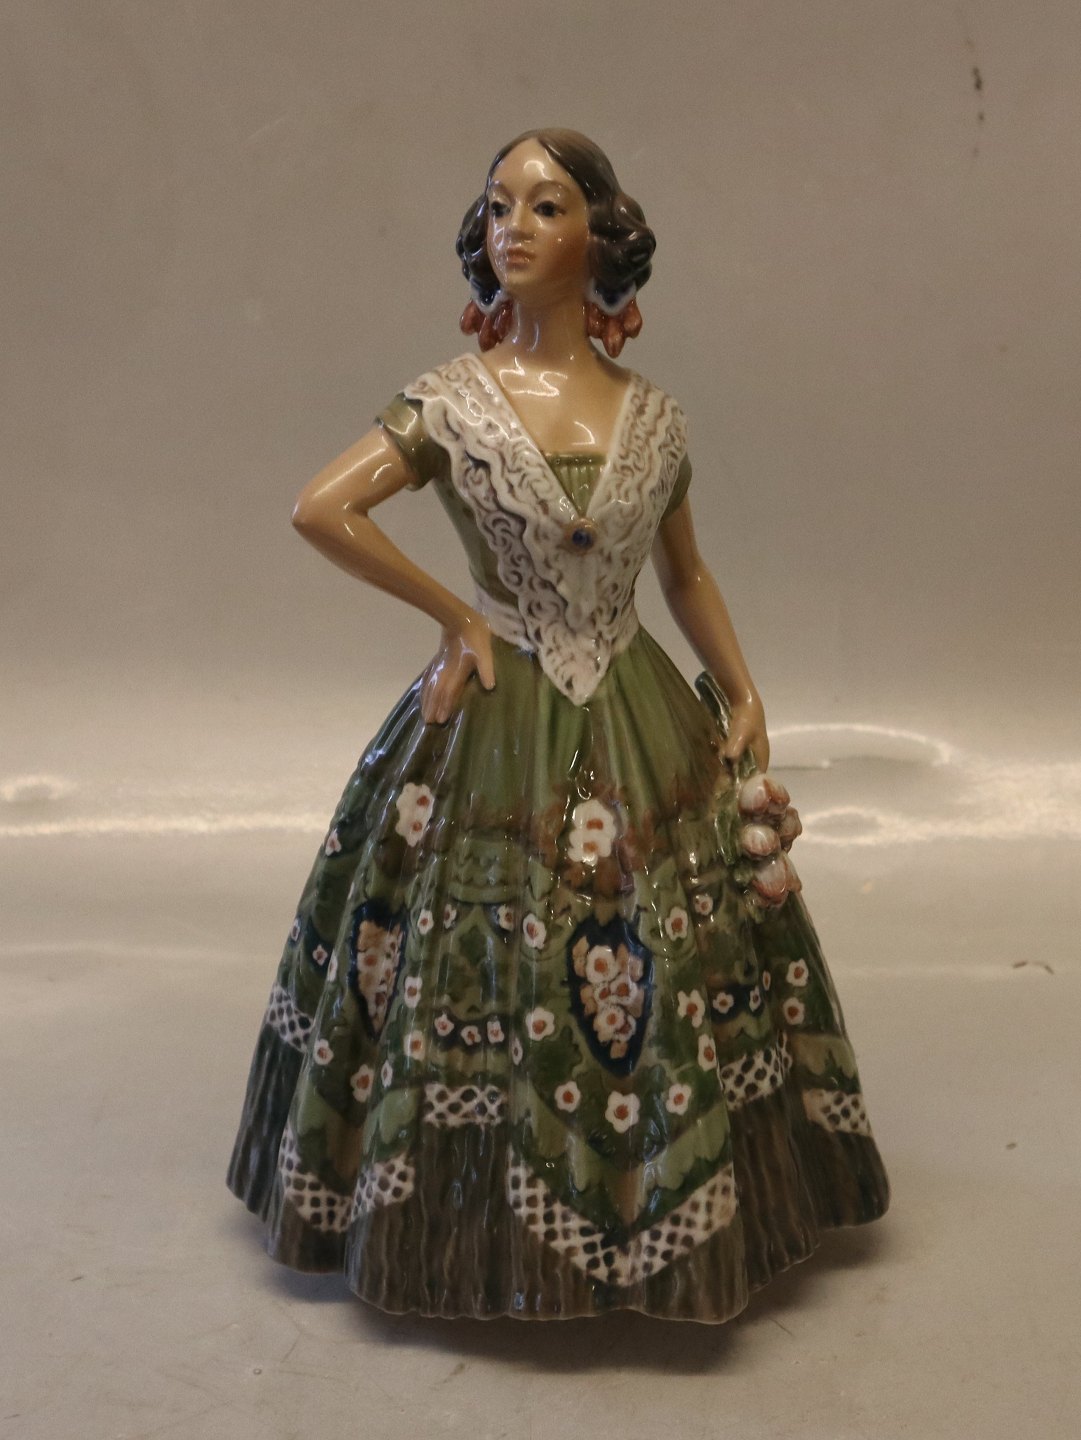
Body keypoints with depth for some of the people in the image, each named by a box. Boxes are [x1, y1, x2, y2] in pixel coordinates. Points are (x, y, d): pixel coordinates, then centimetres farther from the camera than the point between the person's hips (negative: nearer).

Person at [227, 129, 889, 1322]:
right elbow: (321, 510, -14)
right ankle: (484, 1219, 27)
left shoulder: (653, 416, 4)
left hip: (641, 731, 3)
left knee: (668, 986, 8)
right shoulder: (454, 400, -4)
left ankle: (669, 1214, 29)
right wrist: (457, 616, -12)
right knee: (492, 984, 4)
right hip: (497, 732, -2)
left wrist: (744, 694, 4)